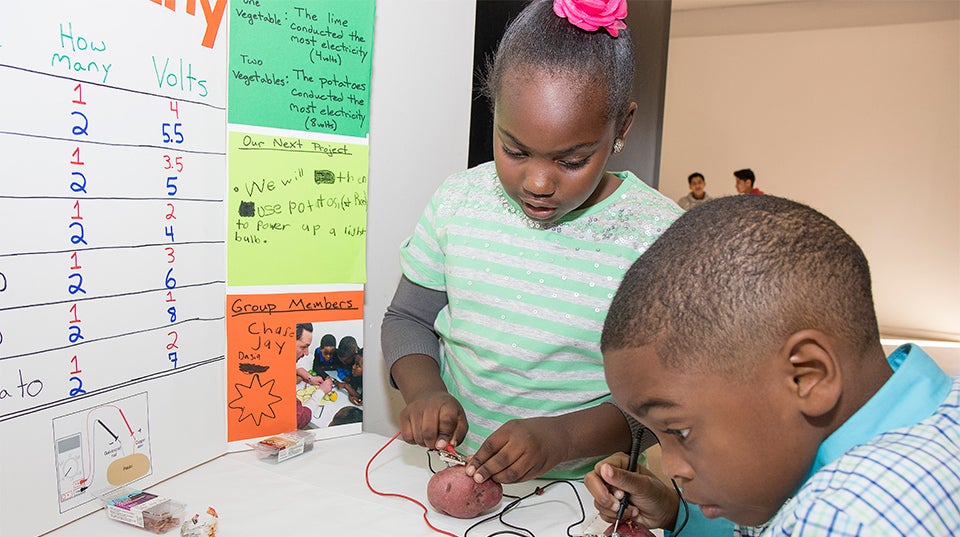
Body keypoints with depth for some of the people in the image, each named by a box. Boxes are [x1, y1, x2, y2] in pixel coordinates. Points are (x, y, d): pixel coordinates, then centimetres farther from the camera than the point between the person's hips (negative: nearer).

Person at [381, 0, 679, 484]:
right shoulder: (458, 201, -1)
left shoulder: (661, 237, -11)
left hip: (585, 493, -2)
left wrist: (566, 436, -24)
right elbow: (407, 318, 9)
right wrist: (423, 389, -11)